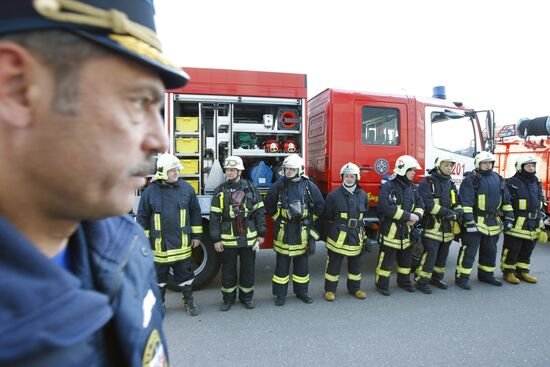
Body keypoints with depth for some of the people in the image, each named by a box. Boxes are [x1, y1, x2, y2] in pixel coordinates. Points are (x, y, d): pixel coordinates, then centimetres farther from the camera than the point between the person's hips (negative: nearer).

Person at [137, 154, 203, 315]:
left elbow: (195, 213, 4)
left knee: (185, 274, 13)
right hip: (159, 245, 0)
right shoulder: (150, 191, -5)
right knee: (159, 276, 16)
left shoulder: (187, 188, -1)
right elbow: (142, 218, 1)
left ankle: (188, 301, 30)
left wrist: (196, 236, 4)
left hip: (182, 243, 1)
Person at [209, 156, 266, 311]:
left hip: (249, 238, 1)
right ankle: (228, 298, 29)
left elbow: (259, 212, 3)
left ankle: (246, 296, 31)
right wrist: (216, 240, -5)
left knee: (248, 269, 12)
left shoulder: (251, 188, 0)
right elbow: (214, 217, -2)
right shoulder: (220, 191, -2)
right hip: (228, 239, 0)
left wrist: (261, 234, 1)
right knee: (228, 270, 11)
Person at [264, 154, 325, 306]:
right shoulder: (278, 186, -3)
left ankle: (301, 291, 30)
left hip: (302, 233, 1)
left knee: (302, 263, 13)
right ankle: (280, 294, 20)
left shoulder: (309, 186, -3)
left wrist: (308, 221, 8)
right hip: (283, 232, -1)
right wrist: (279, 219, 7)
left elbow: (319, 205, 9)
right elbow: (269, 205, 9)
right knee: (282, 264, 7)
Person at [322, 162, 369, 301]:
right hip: (337, 236, -4)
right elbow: (327, 216, -1)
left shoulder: (363, 195, 4)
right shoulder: (334, 195, -9)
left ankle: (354, 288, 33)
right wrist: (336, 228, 5)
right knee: (333, 263, 5)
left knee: (355, 263, 16)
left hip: (356, 236, 4)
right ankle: (330, 289, 18)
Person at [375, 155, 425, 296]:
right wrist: (408, 216, -22)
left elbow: (420, 204, 11)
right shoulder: (388, 186, -15)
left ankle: (404, 281, 39)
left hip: (406, 230, 7)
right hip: (390, 230, -7)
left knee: (406, 258, 20)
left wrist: (415, 217, -10)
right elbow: (386, 208, -26)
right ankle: (382, 285, 17)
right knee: (386, 259, 2)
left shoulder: (412, 187, 10)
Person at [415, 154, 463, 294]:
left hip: (448, 226, 8)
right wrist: (446, 212, -21)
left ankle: (436, 278, 30)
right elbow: (427, 203, -18)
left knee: (443, 254, 14)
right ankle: (421, 281, 0)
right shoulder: (427, 183, -7)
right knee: (430, 253, -10)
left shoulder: (451, 183, 16)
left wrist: (457, 211, -3)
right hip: (433, 225, -7)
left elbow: (457, 202, 19)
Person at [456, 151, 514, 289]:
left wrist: (509, 218, 11)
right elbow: (465, 203, -16)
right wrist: (469, 222, -21)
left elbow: (506, 200, 17)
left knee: (490, 251, 18)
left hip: (493, 223, 7)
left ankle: (486, 275, 33)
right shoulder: (471, 180, -10)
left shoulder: (498, 179, 12)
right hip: (476, 222, -7)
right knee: (469, 251, -5)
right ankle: (461, 277, 2)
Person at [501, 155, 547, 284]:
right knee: (512, 250, 1)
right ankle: (508, 272, 14)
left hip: (534, 225, 7)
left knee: (527, 251, 16)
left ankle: (522, 271, 28)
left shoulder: (537, 184, 15)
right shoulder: (511, 183, -9)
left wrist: (541, 226, 17)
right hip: (516, 224, -7)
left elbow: (540, 206, 19)